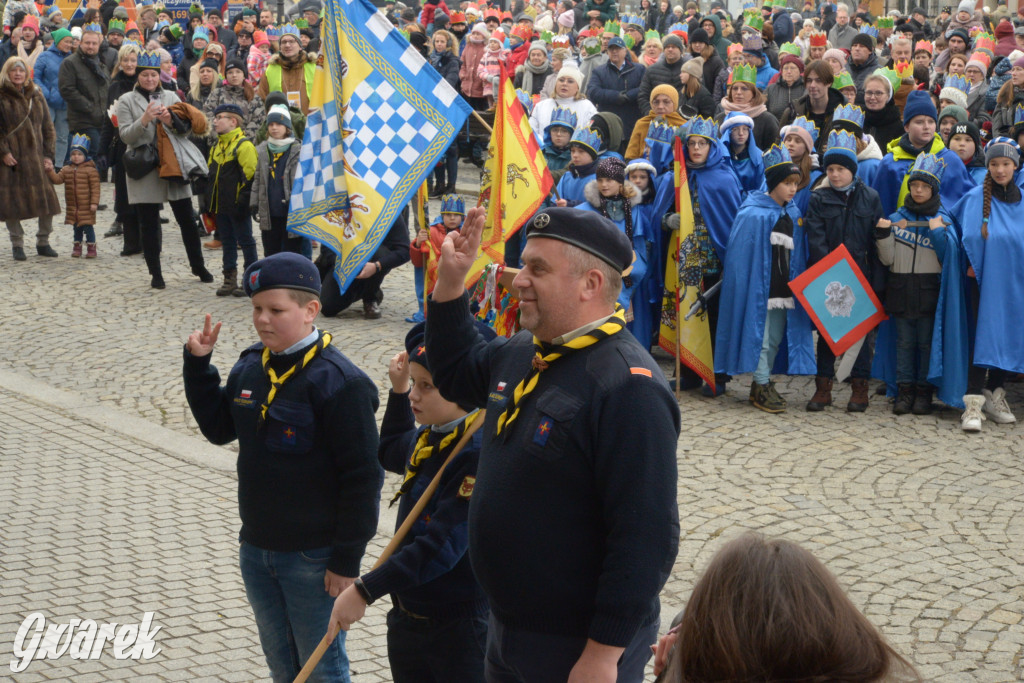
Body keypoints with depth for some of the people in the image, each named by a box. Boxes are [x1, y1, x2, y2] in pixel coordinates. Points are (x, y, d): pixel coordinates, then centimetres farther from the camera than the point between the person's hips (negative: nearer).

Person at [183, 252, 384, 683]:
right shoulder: (250, 367, 2)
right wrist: (197, 365, 5)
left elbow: (362, 477, -18)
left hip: (314, 559, -7)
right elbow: (219, 428, 17)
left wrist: (347, 560, -16)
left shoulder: (340, 383, -19)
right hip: (256, 550, 7)